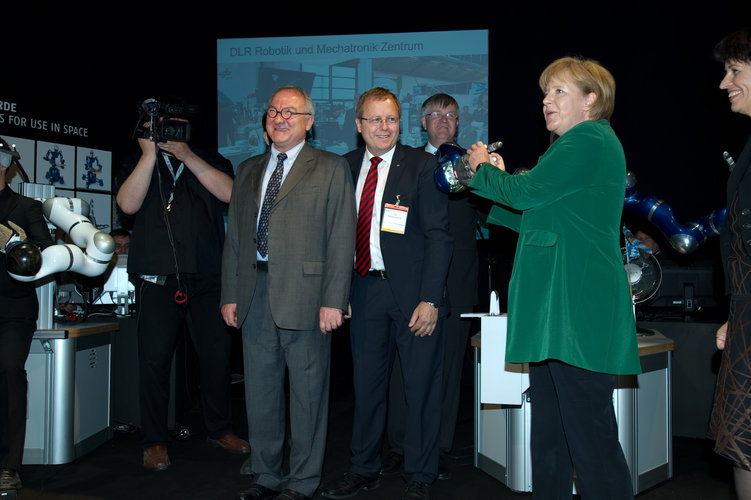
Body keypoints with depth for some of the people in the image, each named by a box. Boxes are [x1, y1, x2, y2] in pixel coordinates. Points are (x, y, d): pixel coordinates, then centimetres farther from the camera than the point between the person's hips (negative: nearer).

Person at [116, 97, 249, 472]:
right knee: (154, 359, 0)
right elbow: (128, 204, -6)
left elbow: (229, 192, -6)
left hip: (206, 278, 1)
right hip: (157, 279, -1)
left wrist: (185, 154, -9)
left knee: (217, 353, 3)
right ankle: (155, 440, 14)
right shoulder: (138, 165, 13)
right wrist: (150, 153, -8)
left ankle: (219, 429, 22)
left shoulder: (209, 161, 14)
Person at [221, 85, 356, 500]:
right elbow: (234, 237, 16)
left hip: (304, 294, -5)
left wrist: (333, 300, -13)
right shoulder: (248, 170, 17)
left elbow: (341, 240, -6)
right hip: (255, 294, 5)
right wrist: (230, 295, 8)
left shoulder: (331, 169, 1)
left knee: (307, 391, 3)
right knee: (259, 389, 12)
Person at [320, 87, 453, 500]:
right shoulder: (345, 167, 9)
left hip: (413, 290, -4)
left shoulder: (423, 166, -4)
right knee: (366, 382, 13)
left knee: (421, 386, 5)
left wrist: (429, 299, -15)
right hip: (364, 289, 4)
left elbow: (438, 237, -8)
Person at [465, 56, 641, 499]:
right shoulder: (578, 144, 24)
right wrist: (497, 178, 15)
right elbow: (535, 216, 25)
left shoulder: (590, 140, -8)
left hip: (579, 313, -11)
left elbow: (526, 192, -13)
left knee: (591, 439, -6)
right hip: (555, 313, 11)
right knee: (548, 443, 15)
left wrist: (483, 169, 5)